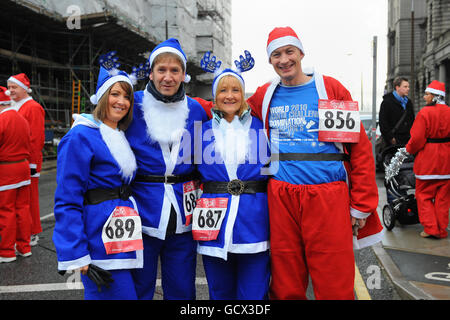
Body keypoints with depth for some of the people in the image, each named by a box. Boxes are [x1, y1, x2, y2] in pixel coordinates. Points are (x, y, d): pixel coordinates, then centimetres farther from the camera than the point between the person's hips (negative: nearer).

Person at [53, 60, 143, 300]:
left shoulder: (121, 136, 13)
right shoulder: (81, 136, -12)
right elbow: (67, 201, -15)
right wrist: (77, 259, -18)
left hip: (123, 236, 8)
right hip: (99, 241, -8)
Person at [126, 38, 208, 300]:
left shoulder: (195, 110, 6)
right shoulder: (134, 105, -4)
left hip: (183, 216, 3)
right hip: (142, 210, -2)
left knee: (182, 290, 14)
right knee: (138, 290, 9)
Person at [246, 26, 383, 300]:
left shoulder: (330, 88, 5)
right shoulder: (265, 95, 13)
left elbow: (360, 146, 3)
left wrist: (361, 205, -1)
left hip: (328, 198, -2)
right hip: (281, 198, 3)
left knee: (335, 287, 1)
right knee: (286, 288, 10)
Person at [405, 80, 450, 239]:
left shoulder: (425, 113, -14)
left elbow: (417, 138, -14)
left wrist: (409, 149, 4)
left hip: (427, 161, -5)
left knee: (424, 195, 8)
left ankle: (430, 228, 7)